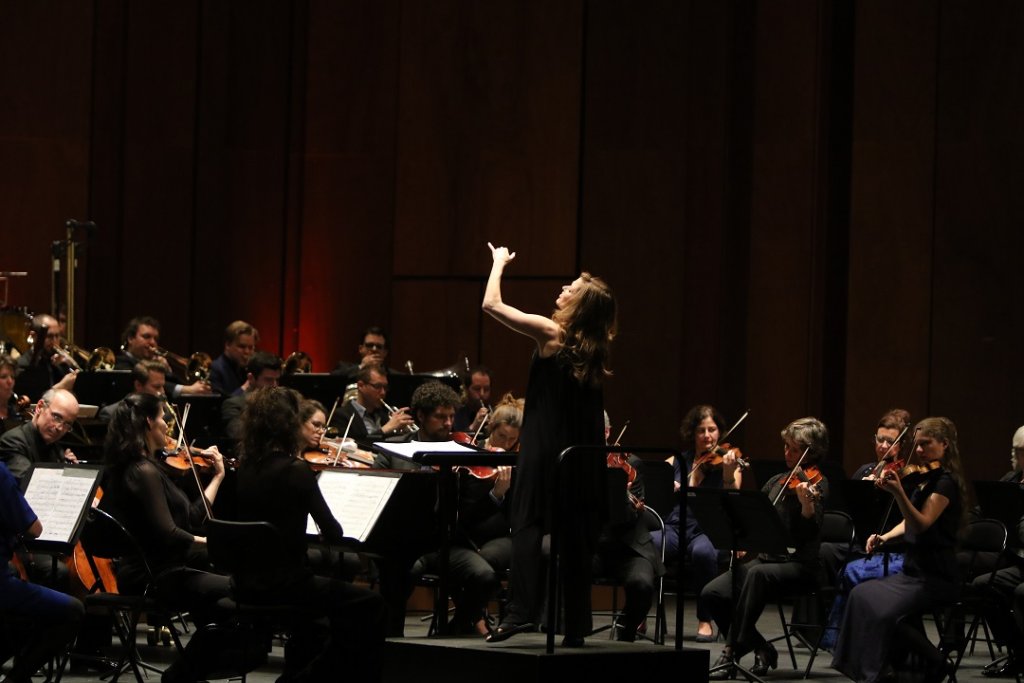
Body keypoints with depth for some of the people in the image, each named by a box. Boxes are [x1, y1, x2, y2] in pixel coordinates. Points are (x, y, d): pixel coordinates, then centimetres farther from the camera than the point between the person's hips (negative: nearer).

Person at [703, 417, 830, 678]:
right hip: (767, 557, 7)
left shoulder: (816, 484, -5)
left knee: (757, 574, -39)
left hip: (800, 565, -7)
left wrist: (807, 504, -36)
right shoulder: (777, 482, 14)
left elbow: (811, 533, -20)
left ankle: (731, 654, -36)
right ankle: (761, 649, 0)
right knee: (712, 593, -15)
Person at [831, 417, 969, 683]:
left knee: (886, 611, -25)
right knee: (862, 595, -1)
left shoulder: (946, 481, -14)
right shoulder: (924, 479, 13)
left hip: (936, 576, -9)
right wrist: (885, 537, 4)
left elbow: (922, 524, -25)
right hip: (913, 570, 9)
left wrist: (899, 493, -40)